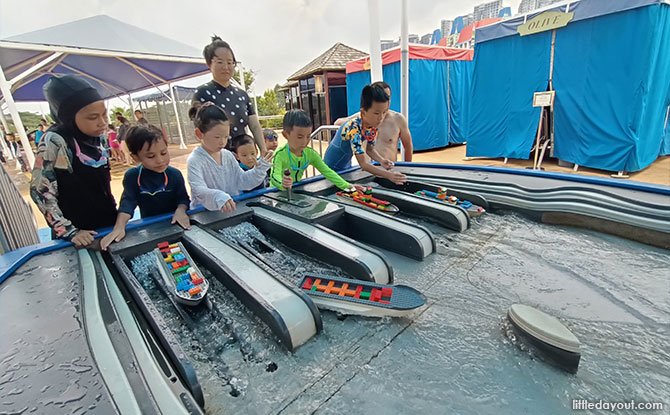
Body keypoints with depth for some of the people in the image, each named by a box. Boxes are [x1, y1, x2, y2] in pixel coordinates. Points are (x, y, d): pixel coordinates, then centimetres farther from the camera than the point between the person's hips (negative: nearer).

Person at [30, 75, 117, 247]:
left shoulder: (93, 138, 1)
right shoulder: (54, 141, -19)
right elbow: (41, 192, -17)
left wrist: (115, 212, 14)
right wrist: (70, 232, -19)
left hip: (108, 223, 6)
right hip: (83, 235, -6)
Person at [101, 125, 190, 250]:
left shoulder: (175, 174, -7)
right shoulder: (131, 176, -5)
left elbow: (183, 198, -3)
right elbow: (128, 201, -13)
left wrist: (180, 210, -27)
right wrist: (119, 227, -29)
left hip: (174, 223, 1)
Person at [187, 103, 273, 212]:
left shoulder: (227, 155, 7)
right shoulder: (194, 160, -11)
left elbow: (242, 180, 10)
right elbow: (199, 190, -23)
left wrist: (261, 168, -2)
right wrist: (218, 196, -42)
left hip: (231, 209, 2)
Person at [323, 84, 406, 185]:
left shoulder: (373, 126, -13)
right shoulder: (353, 127, -36)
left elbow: (370, 149, 2)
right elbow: (363, 164, -39)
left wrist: (382, 160, -19)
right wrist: (388, 175, -47)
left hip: (347, 165, 7)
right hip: (333, 168, -7)